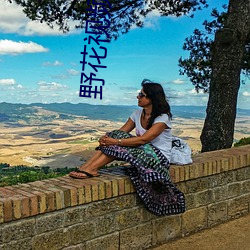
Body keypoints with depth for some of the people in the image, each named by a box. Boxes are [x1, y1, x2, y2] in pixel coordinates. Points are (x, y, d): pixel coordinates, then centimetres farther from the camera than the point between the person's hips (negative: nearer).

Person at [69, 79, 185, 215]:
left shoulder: (162, 117, -16)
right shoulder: (138, 114, 7)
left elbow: (143, 139, -27)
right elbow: (121, 132, 0)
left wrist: (115, 141, -31)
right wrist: (106, 139, -22)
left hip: (159, 158, -7)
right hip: (142, 152, 7)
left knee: (118, 147, -27)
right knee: (115, 135, -17)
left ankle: (91, 168, -26)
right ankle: (86, 167, -27)